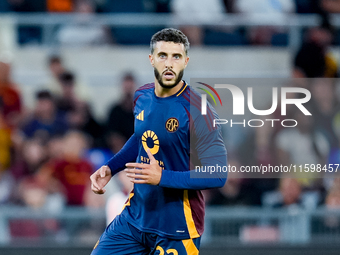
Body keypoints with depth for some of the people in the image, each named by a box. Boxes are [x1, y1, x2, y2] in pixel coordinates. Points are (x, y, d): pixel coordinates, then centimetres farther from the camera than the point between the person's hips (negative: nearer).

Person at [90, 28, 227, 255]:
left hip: (175, 229, -6)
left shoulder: (197, 111, -19)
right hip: (135, 216, 6)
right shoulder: (143, 96, 1)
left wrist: (163, 177, -28)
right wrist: (110, 168, 9)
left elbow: (217, 176, -21)